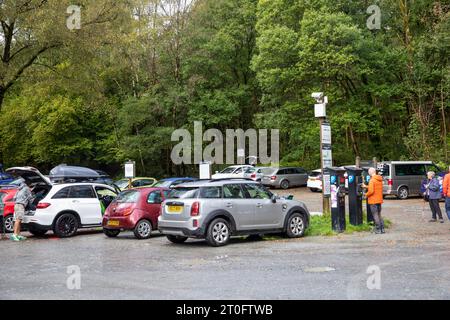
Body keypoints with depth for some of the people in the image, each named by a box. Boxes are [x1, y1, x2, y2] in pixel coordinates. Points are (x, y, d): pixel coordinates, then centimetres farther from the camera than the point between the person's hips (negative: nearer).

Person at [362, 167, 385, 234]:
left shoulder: (372, 180, -17)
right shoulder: (380, 180, 8)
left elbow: (371, 191, -23)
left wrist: (366, 194, -4)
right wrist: (366, 186, 25)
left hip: (373, 201, -7)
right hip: (379, 200, 7)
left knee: (375, 215, -1)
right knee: (379, 215, 17)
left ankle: (378, 230, 1)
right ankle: (382, 229, 16)